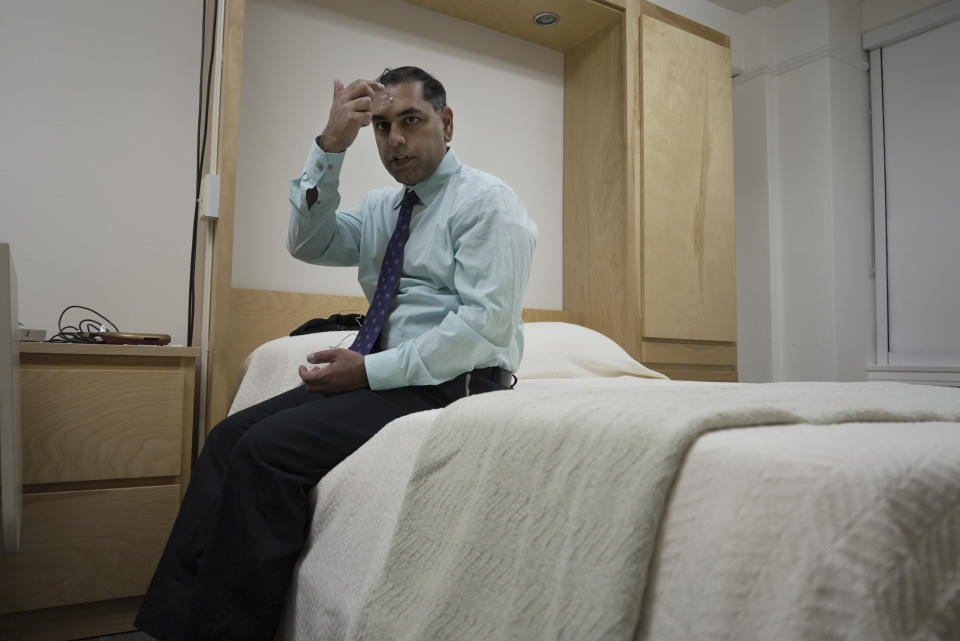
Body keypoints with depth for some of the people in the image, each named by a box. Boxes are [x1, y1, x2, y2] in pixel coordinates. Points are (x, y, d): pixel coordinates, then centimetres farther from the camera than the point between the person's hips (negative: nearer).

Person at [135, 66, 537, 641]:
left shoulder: (488, 201, -6)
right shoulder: (382, 207, 17)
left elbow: (484, 325, -17)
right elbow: (310, 244, 4)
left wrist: (370, 370, -18)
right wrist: (331, 146, -7)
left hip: (451, 387, -8)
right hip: (383, 376, 8)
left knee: (268, 445, -22)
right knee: (230, 435, -6)